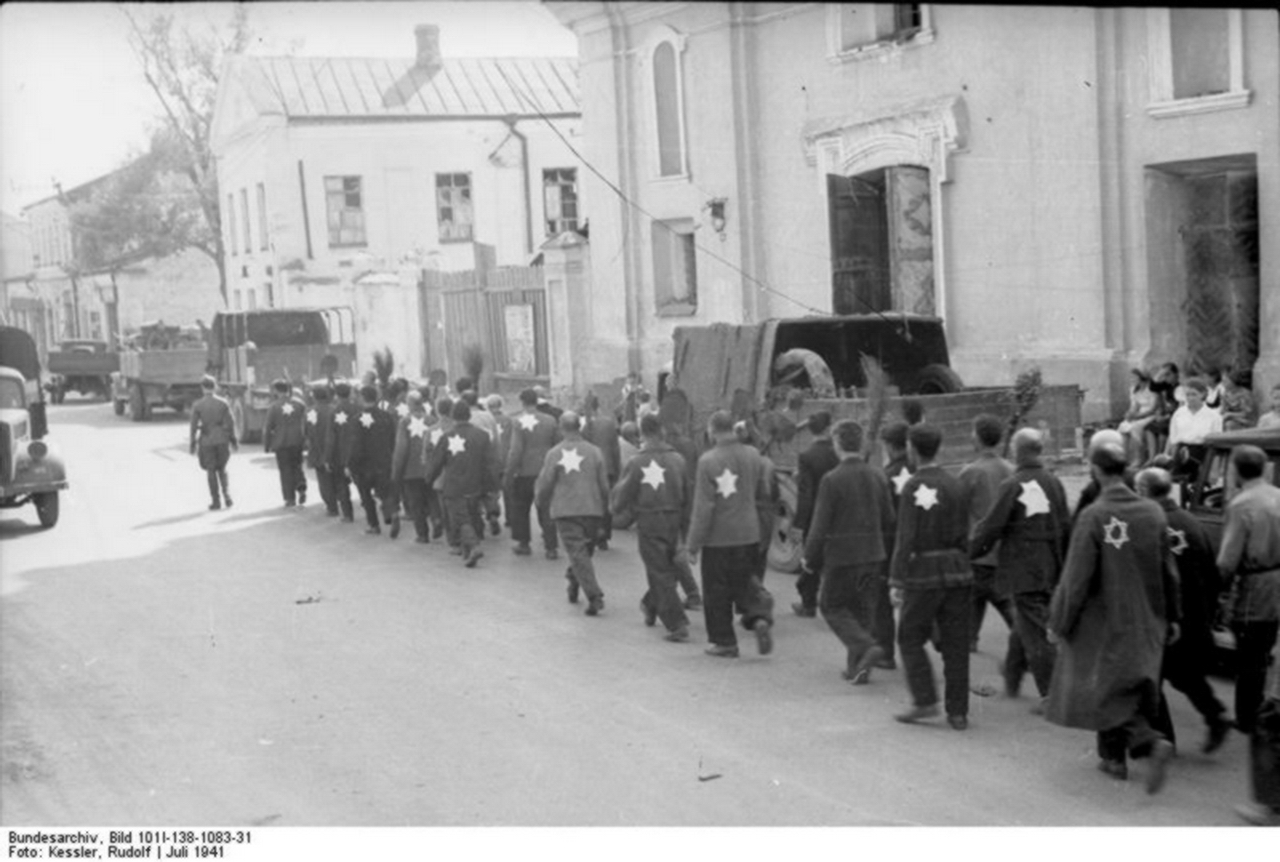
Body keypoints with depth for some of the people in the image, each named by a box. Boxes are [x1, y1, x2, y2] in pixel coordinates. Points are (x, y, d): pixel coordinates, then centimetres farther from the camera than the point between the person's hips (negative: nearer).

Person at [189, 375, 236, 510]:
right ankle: (226, 493, -2)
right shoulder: (223, 403, -3)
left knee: (211, 471, 7)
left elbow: (194, 426, -6)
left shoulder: (197, 406, -6)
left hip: (206, 441, -2)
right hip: (222, 440, 2)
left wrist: (193, 443, 1)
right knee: (222, 468, 18)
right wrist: (233, 439, 7)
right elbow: (230, 423, -2)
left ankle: (216, 501, 7)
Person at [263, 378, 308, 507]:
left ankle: (290, 498, 5)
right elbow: (306, 422, 3)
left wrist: (266, 445, 4)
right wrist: (306, 438, 11)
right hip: (297, 441, 3)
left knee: (286, 470, 5)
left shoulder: (273, 407, -7)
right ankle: (302, 489, -2)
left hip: (282, 443, -2)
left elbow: (268, 428, -4)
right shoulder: (300, 404, 1)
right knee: (297, 466, 18)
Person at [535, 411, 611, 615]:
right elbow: (604, 485, 5)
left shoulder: (554, 454, -4)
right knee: (585, 550, 21)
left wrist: (542, 502, 19)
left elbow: (545, 484, -1)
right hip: (592, 510, 2)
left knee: (578, 553, -6)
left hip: (565, 509, -2)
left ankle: (595, 596, -16)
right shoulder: (594, 452, 3)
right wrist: (603, 507, 19)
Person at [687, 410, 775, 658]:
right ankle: (760, 617, -3)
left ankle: (725, 642, 14)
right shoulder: (753, 456, -1)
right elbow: (764, 493, 10)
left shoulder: (707, 461, -16)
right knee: (744, 582, 20)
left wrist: (694, 545, -10)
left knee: (716, 591, 8)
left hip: (718, 537, -4)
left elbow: (703, 507, -16)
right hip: (749, 534, 5)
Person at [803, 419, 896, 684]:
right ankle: (857, 667, 18)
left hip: (841, 556, -5)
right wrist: (885, 560, 17)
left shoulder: (832, 480, -14)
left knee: (832, 605, 9)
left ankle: (866, 647, -11)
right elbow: (889, 522, 9)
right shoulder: (878, 477, 4)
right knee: (863, 611, 15)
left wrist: (811, 559, -2)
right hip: (873, 555, 6)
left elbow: (821, 525, -13)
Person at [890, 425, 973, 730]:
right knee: (956, 644, 7)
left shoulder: (914, 486, -11)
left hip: (924, 573, -5)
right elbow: (963, 535, 11)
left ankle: (925, 701, 1)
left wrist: (897, 581, -12)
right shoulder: (955, 485, 8)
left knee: (910, 638, 8)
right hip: (957, 572, 6)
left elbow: (906, 538, -14)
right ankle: (958, 712, 8)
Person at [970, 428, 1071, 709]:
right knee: (1026, 625, 21)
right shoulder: (1053, 483, 3)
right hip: (1051, 570, 6)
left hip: (1022, 570, -6)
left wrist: (970, 551, 2)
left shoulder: (1011, 486, -13)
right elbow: (1066, 527, 8)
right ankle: (1012, 677, 37)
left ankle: (1051, 694, -5)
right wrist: (1063, 564, 18)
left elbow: (991, 527, -12)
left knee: (1035, 633, -2)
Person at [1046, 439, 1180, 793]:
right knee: (1131, 688, 18)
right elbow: (1169, 572, 5)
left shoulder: (1093, 517, -18)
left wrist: (1059, 621, -5)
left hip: (1105, 621, -5)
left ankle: (1152, 742, -14)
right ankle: (1114, 758, 27)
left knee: (1108, 691, 5)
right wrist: (1172, 617, 15)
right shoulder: (1153, 513, -2)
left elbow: (1076, 578, -16)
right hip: (1146, 622, 5)